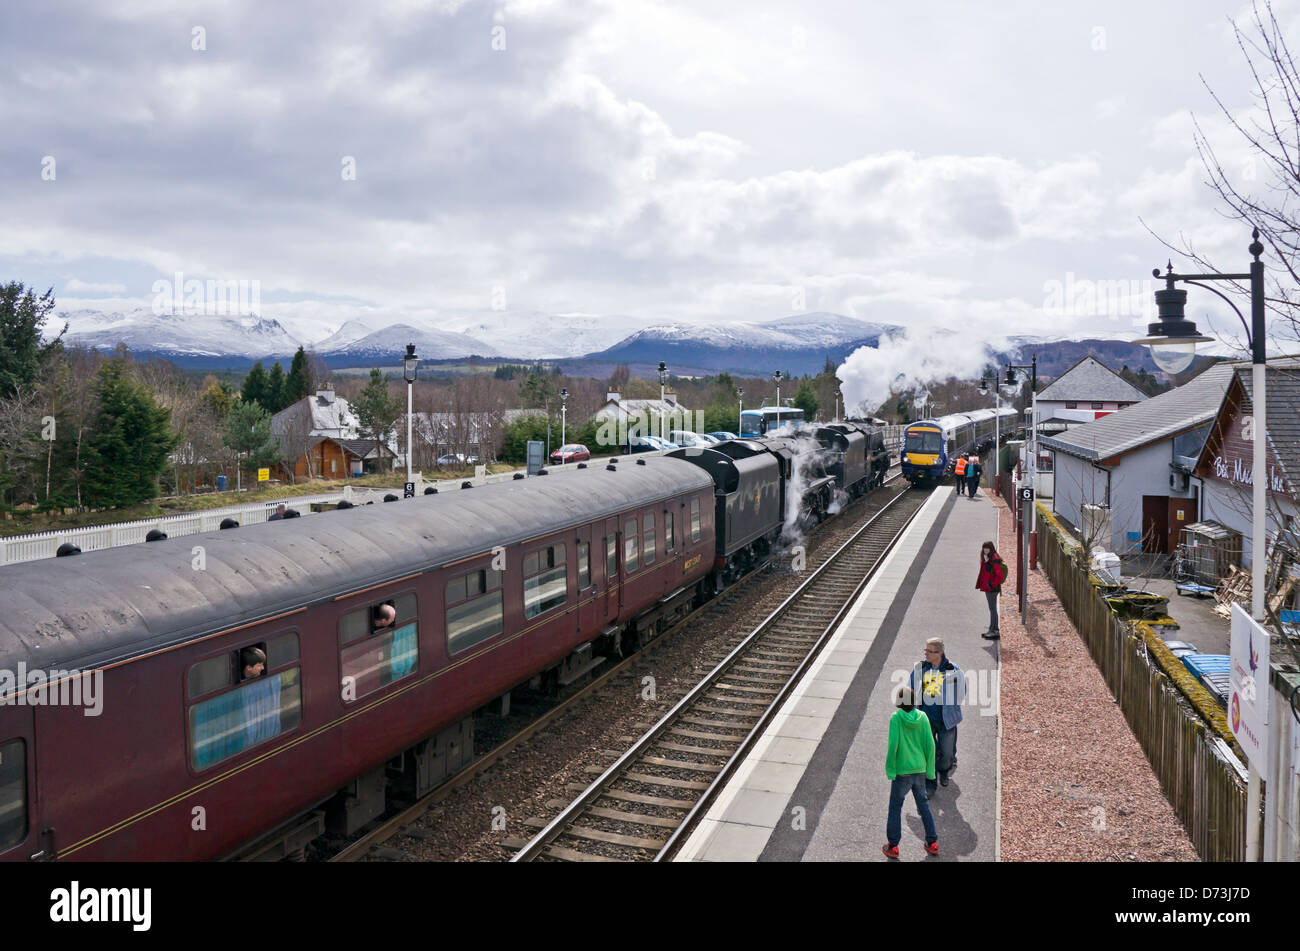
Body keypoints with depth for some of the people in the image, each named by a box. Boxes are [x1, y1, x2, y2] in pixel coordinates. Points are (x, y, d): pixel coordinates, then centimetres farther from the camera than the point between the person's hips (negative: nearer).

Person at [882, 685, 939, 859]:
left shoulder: (896, 718, -14)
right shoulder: (922, 718, -3)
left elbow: (893, 745, -17)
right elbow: (930, 744, -1)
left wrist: (890, 769, -7)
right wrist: (930, 770, 8)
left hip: (902, 771, -4)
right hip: (919, 769, 4)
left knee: (895, 807, 8)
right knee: (924, 805, 18)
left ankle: (892, 847, 11)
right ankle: (932, 843, 23)